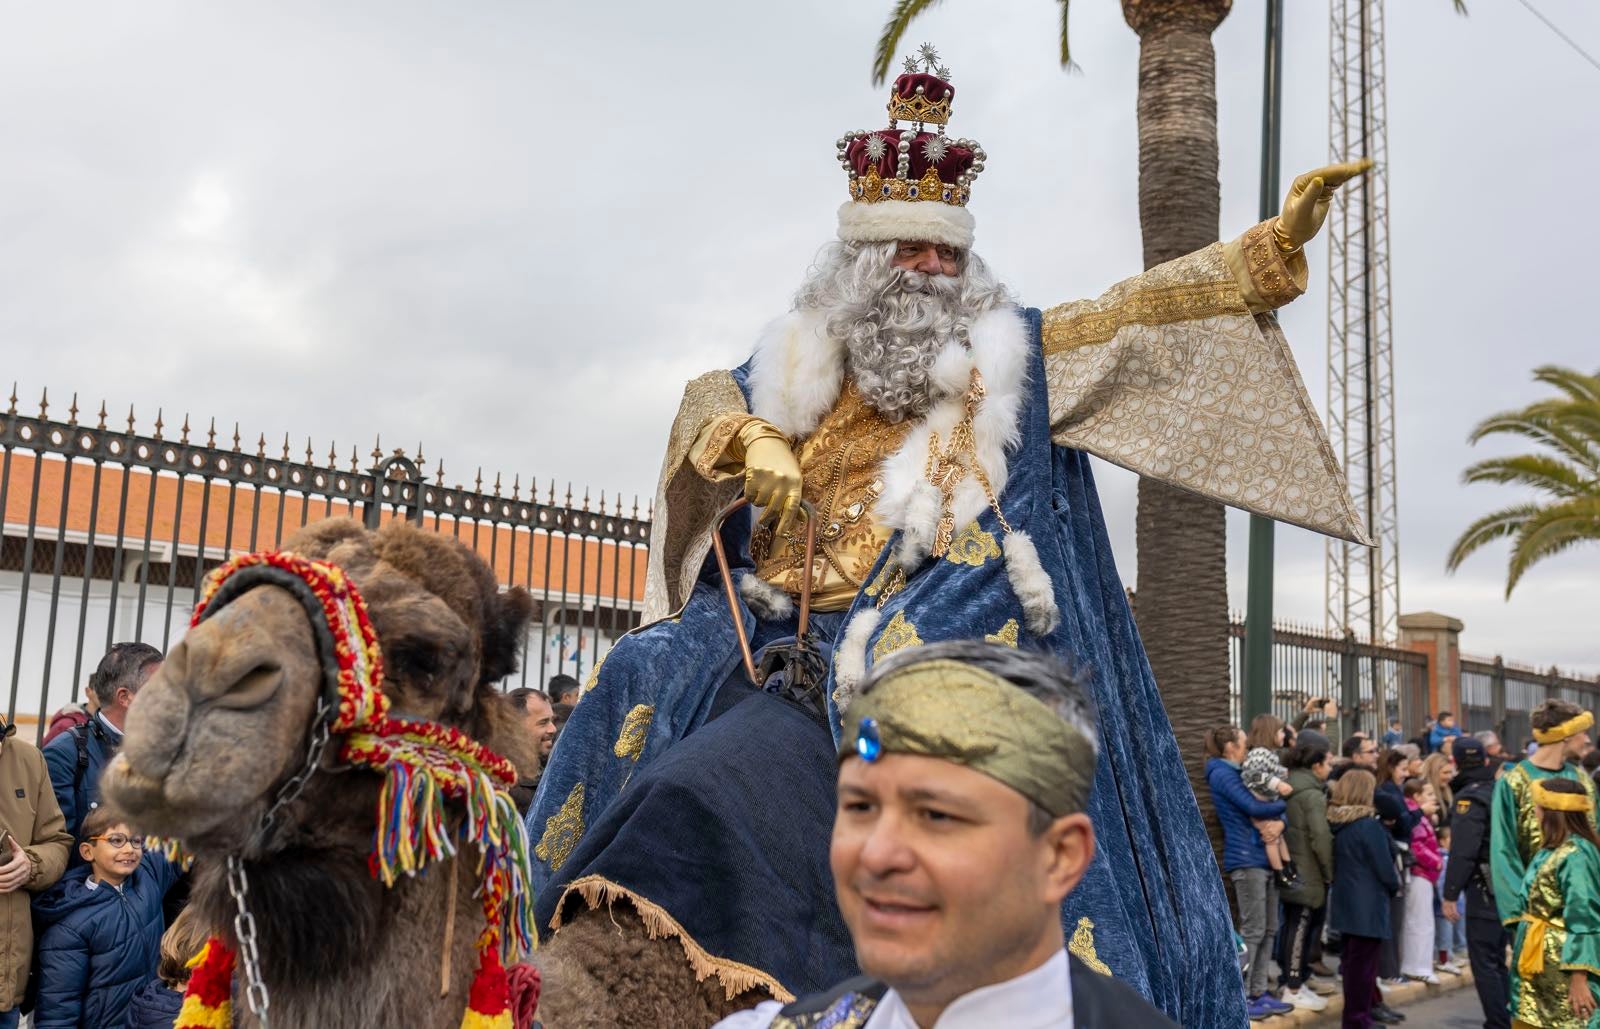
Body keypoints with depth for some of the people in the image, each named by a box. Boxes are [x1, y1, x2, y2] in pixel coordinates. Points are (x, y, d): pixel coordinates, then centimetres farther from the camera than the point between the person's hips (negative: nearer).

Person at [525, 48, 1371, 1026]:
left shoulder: (1011, 353, 10)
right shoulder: (803, 356, 17)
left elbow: (1144, 310, 3)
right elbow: (706, 404, 9)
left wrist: (1276, 244, -7)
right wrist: (746, 440, -14)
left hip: (941, 646, -3)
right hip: (786, 637, 3)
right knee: (644, 684, -16)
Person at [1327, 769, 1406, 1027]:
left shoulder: (1336, 824, 5)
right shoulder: (1369, 826, -17)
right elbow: (1384, 867, -14)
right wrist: (1395, 886, 7)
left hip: (1343, 900, 8)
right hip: (1367, 905, -7)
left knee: (1353, 959, 16)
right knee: (1362, 961, 1)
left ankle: (1371, 1004, 28)